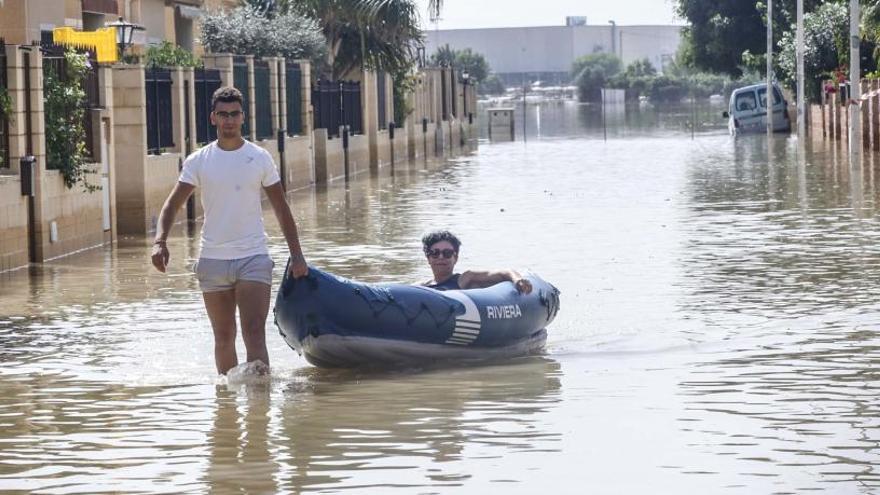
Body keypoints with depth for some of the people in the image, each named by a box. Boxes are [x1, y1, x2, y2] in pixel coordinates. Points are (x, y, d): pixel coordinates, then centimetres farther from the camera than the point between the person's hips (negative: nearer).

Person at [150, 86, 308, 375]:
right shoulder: (198, 162, 3)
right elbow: (173, 204, 1)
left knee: (254, 333, -14)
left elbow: (281, 209, 7)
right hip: (212, 260, 2)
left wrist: (296, 256, 3)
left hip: (253, 257, -2)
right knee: (224, 338, 10)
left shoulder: (259, 158, 3)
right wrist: (160, 241, -17)